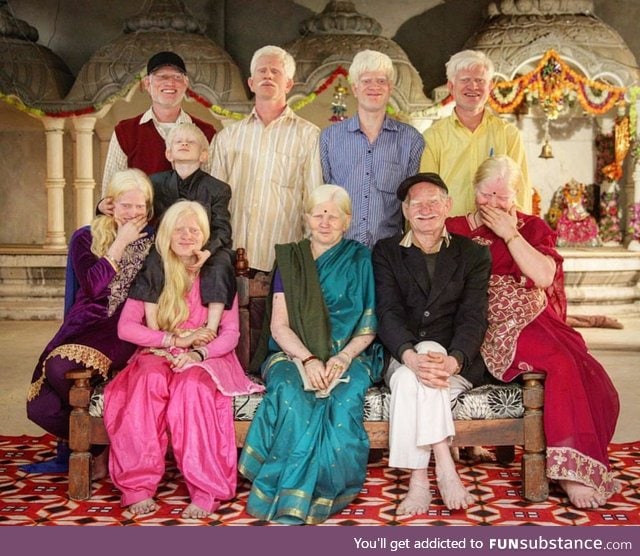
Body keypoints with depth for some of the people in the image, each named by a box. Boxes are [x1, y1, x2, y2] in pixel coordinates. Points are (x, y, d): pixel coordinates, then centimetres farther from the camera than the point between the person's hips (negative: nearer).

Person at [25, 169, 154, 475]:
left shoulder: (153, 242, 9)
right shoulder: (86, 238, 11)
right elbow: (92, 286, -6)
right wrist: (121, 243, -6)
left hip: (125, 331, -3)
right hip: (86, 325, 3)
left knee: (59, 368, -31)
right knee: (40, 408, -16)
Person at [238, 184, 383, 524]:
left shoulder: (360, 261, 7)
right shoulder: (289, 260, 10)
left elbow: (368, 328, 3)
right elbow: (279, 326, 2)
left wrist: (342, 359, -16)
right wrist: (308, 359, -16)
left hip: (349, 356, 0)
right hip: (295, 354, 1)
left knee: (344, 401, -33)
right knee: (290, 396, -33)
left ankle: (286, 500, -27)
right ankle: (292, 504, -27)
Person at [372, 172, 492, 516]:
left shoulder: (473, 255, 8)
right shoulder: (386, 252, 10)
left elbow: (473, 318, -5)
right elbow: (388, 313, -5)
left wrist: (452, 361, -27)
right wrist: (412, 358, -27)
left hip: (459, 363, -1)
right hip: (403, 357, 1)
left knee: (409, 382, -33)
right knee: (409, 377, -34)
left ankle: (420, 481, -29)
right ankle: (444, 471, -28)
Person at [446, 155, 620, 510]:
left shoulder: (533, 228, 16)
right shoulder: (456, 230, 10)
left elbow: (543, 276, -3)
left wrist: (510, 234, -4)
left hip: (533, 320, 4)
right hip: (491, 327, -4)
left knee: (587, 375, -24)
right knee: (562, 364, -30)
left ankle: (575, 468, -14)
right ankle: (571, 468, -24)